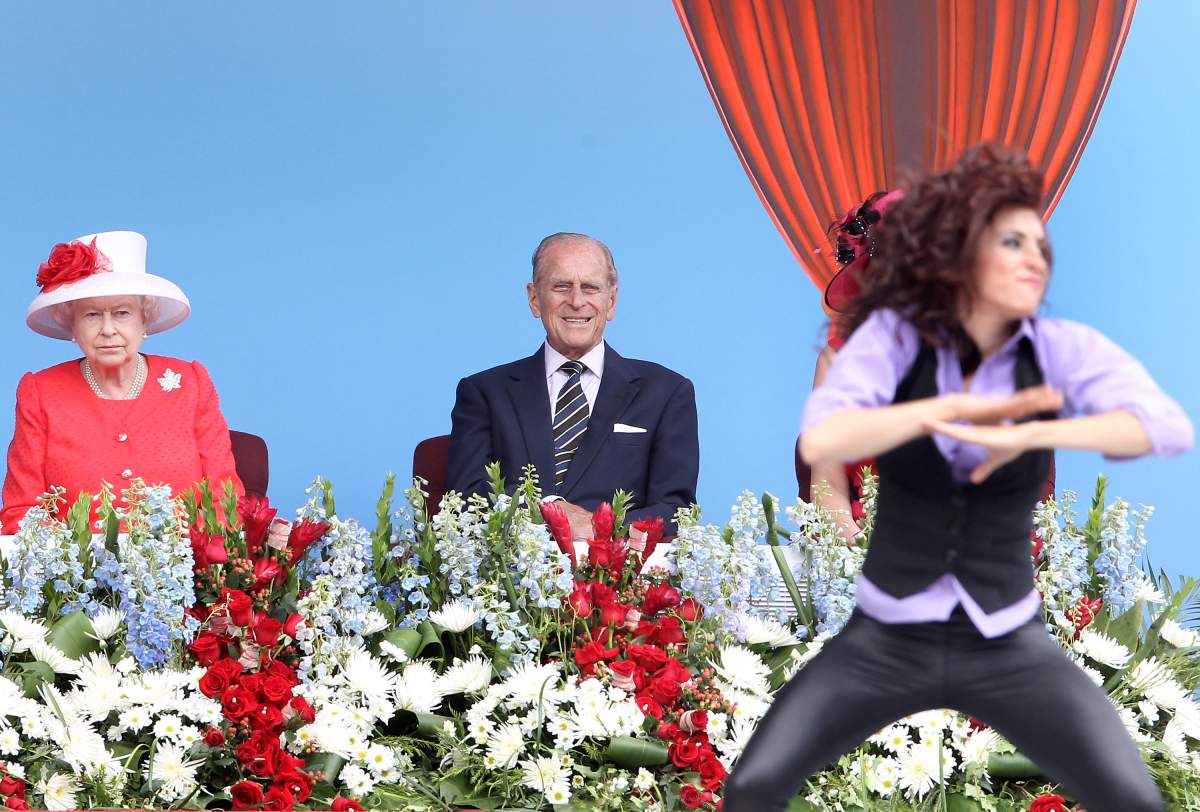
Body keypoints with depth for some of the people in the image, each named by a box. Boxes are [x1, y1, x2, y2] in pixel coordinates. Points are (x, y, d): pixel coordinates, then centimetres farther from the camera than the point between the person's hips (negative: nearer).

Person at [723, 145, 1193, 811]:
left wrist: (1031, 433, -33)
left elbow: (1171, 427, -24)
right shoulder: (895, 334, -9)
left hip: (1007, 645, 0)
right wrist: (950, 409, -29)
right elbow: (821, 441, -25)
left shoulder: (1062, 349, -8)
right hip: (887, 640, 0)